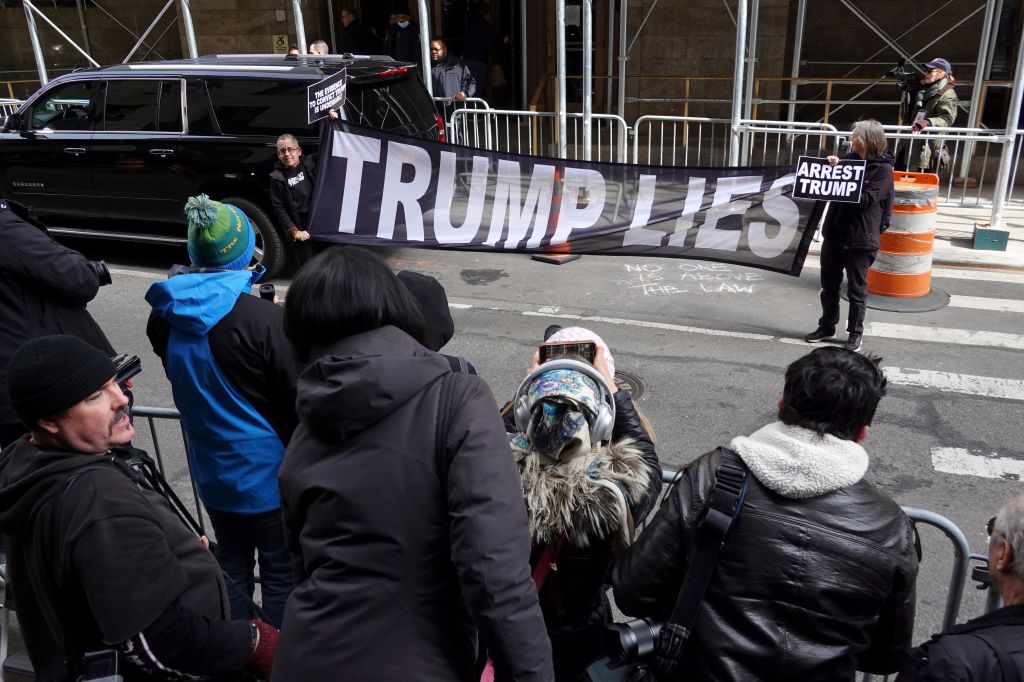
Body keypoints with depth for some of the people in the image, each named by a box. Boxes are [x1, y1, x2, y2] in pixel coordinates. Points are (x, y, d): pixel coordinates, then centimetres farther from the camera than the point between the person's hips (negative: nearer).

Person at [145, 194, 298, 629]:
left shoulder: (165, 315, -5)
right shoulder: (263, 319, -25)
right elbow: (296, 400, -16)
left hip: (212, 470, 6)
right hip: (268, 471, -6)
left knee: (232, 564, 22)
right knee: (281, 573, 10)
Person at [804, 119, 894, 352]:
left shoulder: (883, 168, -9)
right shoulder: (850, 159, 8)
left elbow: (865, 199, -18)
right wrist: (832, 169, -4)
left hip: (860, 238, -6)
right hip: (834, 232, 6)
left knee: (856, 290, 5)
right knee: (829, 285, 14)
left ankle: (856, 333, 19)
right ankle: (827, 327, 29)